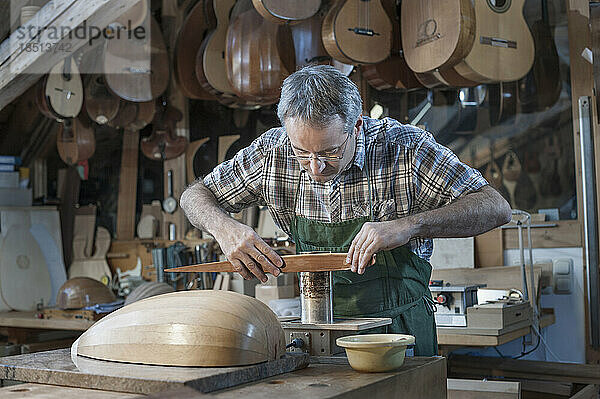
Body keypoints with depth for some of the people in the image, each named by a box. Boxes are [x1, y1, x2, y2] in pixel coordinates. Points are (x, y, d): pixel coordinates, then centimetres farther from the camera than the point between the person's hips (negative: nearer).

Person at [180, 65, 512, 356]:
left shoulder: (404, 148, -15)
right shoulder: (273, 151, -6)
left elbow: (496, 208, -18)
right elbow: (195, 196, 5)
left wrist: (407, 226, -33)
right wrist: (224, 228, -19)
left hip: (398, 326, -1)